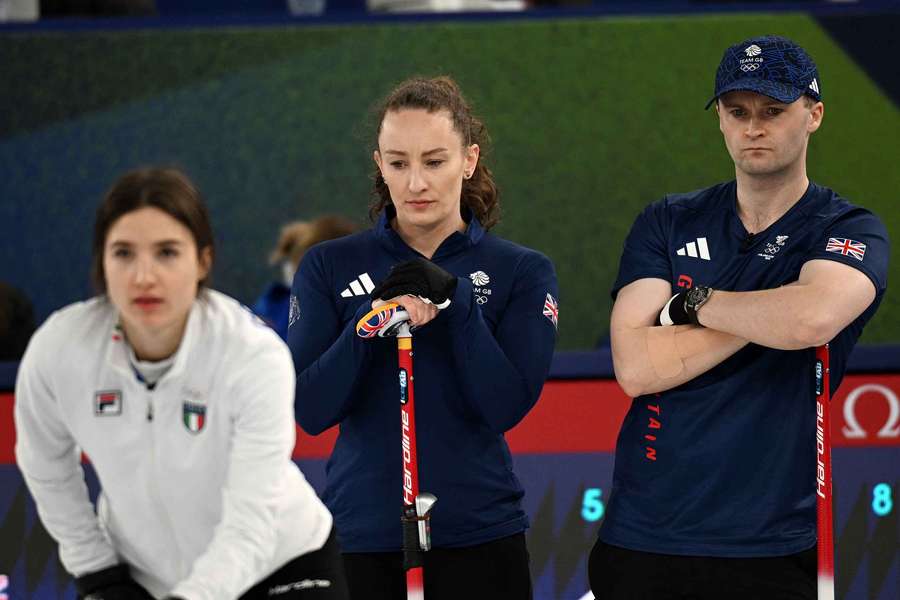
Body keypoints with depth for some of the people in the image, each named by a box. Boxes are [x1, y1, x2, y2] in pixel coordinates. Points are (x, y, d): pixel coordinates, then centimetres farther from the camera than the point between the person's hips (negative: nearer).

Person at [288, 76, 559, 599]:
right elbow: (311, 410, -6)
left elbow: (506, 407, -9)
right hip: (360, 536, 1)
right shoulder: (330, 267, 4)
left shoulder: (521, 271, 2)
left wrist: (456, 301, -17)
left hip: (478, 538, -1)